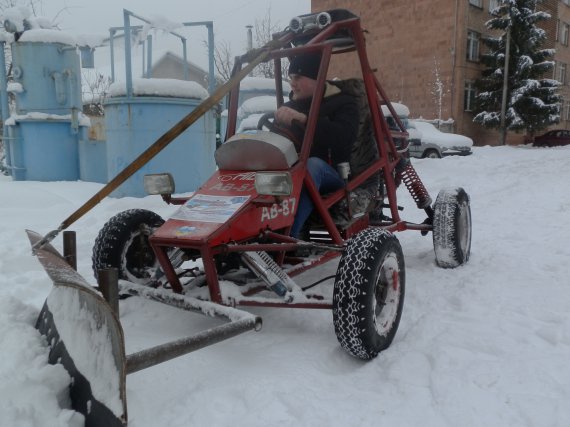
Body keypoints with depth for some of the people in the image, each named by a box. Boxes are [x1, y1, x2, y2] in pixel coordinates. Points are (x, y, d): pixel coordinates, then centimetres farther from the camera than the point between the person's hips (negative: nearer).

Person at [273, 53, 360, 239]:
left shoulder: (343, 103, 5)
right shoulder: (289, 106, 23)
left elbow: (345, 136, -18)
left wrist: (302, 119, -25)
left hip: (331, 175, -5)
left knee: (312, 164, -39)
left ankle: (288, 235, -51)